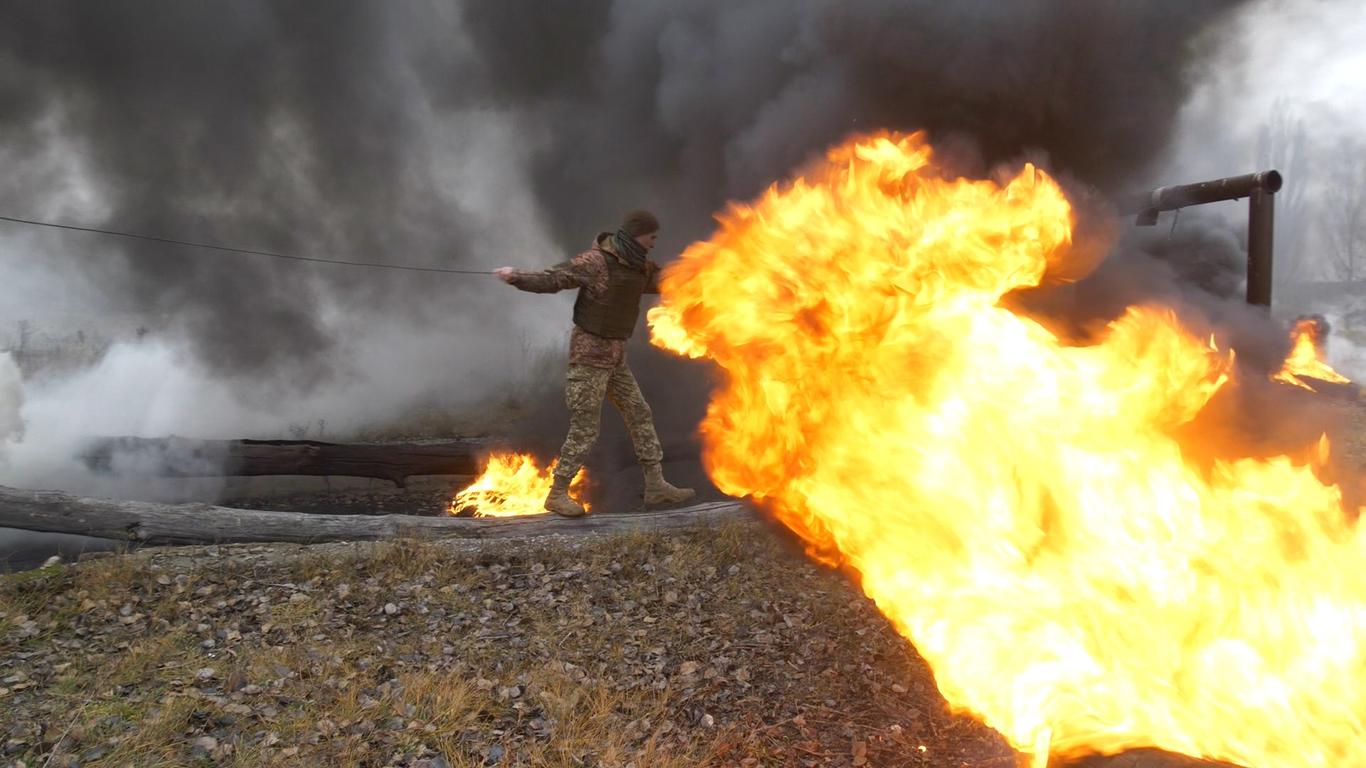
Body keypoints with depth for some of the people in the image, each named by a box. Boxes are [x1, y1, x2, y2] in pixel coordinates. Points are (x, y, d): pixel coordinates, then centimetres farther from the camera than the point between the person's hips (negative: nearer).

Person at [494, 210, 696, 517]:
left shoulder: (639, 267, 8)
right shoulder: (595, 261, -17)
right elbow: (551, 279, -23)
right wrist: (517, 276, -37)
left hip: (614, 356, 9)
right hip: (589, 353, -8)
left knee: (640, 416, 8)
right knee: (585, 429, -6)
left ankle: (656, 486, 15)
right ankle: (557, 494, 7)